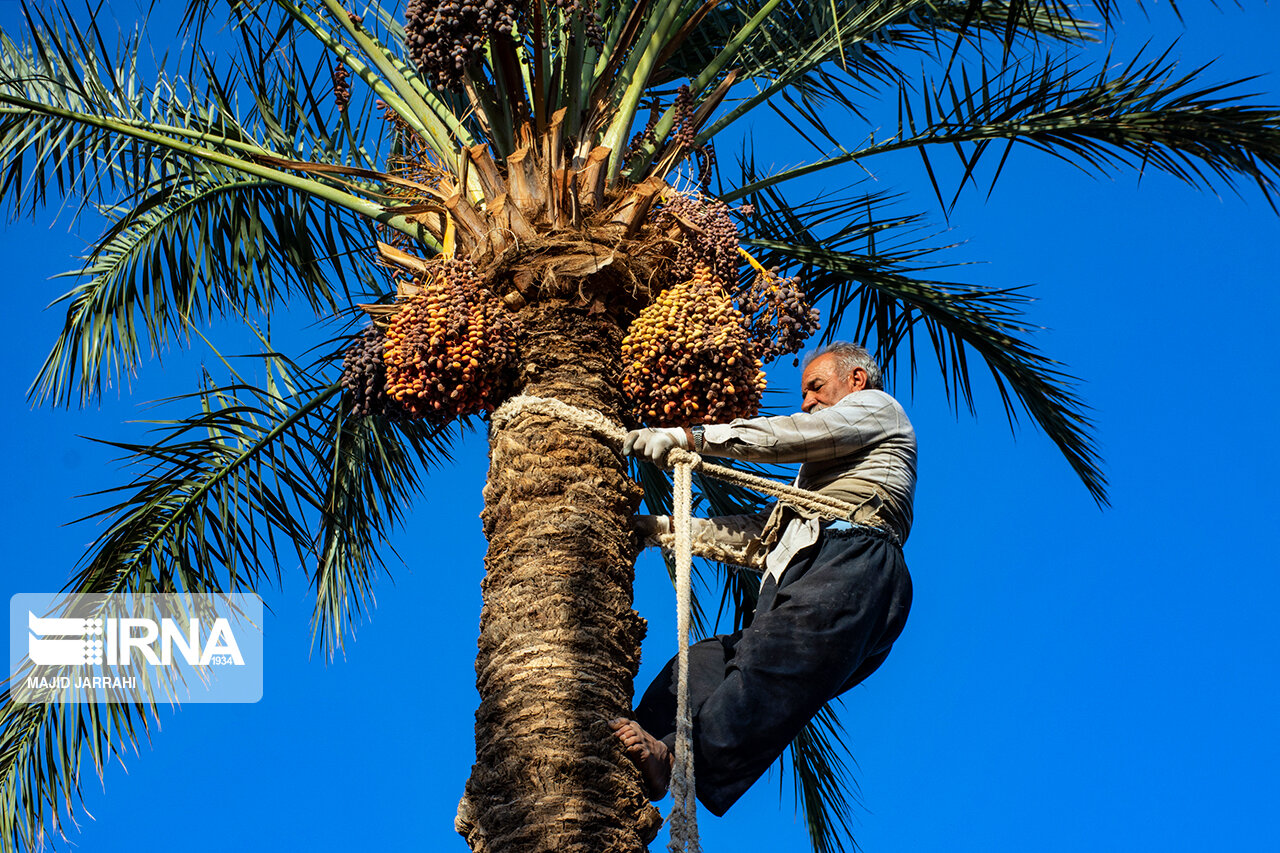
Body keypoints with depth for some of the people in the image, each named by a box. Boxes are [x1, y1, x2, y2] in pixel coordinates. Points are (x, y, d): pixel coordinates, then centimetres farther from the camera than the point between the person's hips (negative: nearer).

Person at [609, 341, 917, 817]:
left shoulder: (876, 407, 24)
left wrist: (687, 437, 9)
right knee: (703, 662, -11)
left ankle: (682, 757, -51)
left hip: (851, 558, -9)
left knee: (768, 659, -31)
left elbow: (785, 437, 9)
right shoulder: (819, 477, 46)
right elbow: (760, 540, 36)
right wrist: (666, 529, 29)